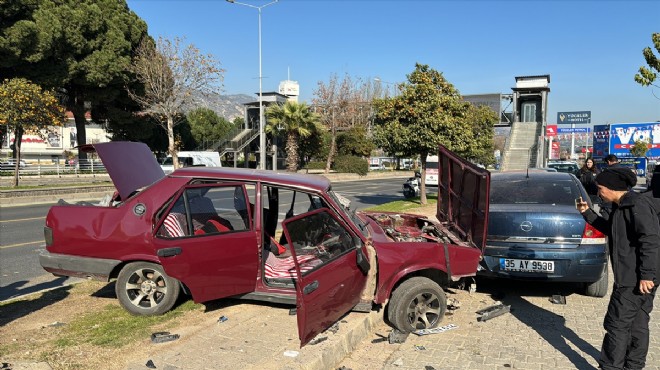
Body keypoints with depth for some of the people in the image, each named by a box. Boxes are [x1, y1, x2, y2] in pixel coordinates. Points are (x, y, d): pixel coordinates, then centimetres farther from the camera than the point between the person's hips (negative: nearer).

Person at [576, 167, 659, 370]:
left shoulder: (637, 205, -19)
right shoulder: (621, 206, 12)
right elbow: (611, 230, 28)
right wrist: (588, 213, 21)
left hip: (636, 279, -10)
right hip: (632, 278, 10)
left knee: (617, 324, -3)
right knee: (637, 324, 18)